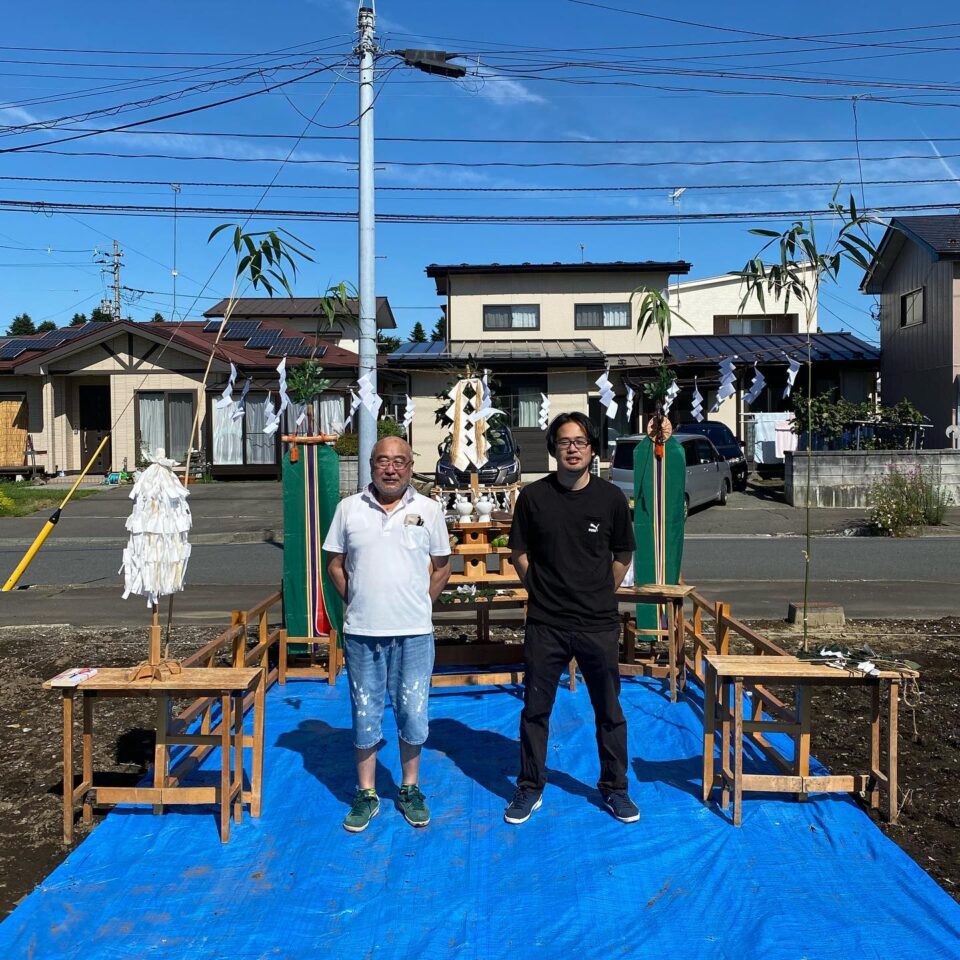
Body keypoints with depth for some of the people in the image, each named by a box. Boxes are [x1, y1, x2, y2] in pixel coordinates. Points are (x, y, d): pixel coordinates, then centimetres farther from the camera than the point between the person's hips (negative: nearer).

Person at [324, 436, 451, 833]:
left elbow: (441, 566, 8)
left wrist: (419, 606, 4)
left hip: (413, 633, 0)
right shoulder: (349, 508, 1)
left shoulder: (428, 510, 1)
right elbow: (335, 564, 9)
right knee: (365, 714, 11)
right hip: (361, 632, 1)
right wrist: (355, 604, 3)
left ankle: (410, 790, 28)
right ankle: (366, 795, 26)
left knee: (413, 712, 9)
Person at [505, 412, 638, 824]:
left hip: (599, 624, 1)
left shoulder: (611, 497, -2)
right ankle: (530, 788, 28)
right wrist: (542, 591, 3)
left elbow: (622, 556, 10)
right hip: (545, 624, 0)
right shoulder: (533, 496, -4)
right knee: (535, 709, 11)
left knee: (609, 712, 12)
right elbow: (519, 553, 6)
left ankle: (614, 788, 31)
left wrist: (600, 595, 7)